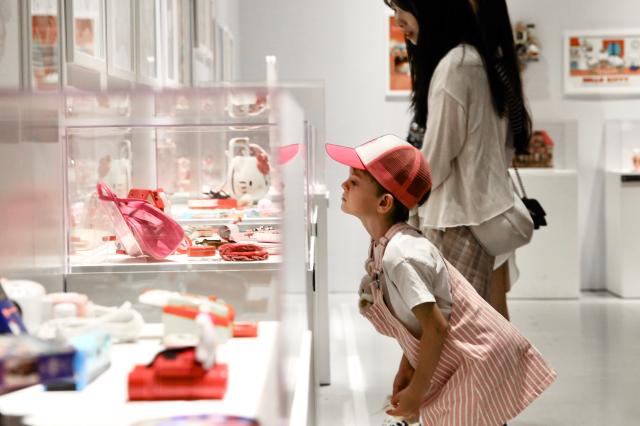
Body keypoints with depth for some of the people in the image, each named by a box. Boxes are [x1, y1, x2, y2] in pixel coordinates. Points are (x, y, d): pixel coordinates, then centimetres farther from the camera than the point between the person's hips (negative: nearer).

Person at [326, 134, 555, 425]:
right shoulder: (389, 244, 3)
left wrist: (415, 393, -15)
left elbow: (435, 327, -24)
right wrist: (407, 367, 12)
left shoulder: (398, 257, -26)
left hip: (478, 365, -9)